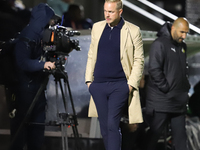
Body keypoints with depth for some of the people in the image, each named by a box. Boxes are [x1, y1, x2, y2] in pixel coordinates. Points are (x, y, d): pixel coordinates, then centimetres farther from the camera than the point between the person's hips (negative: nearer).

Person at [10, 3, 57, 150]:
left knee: (38, 122, 10)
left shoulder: (42, 34, 9)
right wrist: (43, 64, -32)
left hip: (37, 85, 9)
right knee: (21, 121, -2)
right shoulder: (27, 36, -17)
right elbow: (23, 62, -23)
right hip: (26, 86, -9)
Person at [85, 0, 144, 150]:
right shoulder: (97, 27, 10)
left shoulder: (133, 31, -3)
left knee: (112, 124, -13)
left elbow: (139, 60, -1)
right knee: (104, 126, 8)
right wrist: (89, 80, 10)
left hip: (119, 85, -4)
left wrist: (131, 84, -8)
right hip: (98, 85, 5)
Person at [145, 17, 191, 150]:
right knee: (155, 134, 0)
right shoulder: (160, 44, -12)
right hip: (161, 101, -8)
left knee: (180, 136, 9)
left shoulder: (182, 46, 14)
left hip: (179, 101, 8)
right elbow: (154, 69, -19)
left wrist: (186, 87, 12)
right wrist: (166, 88, -17)